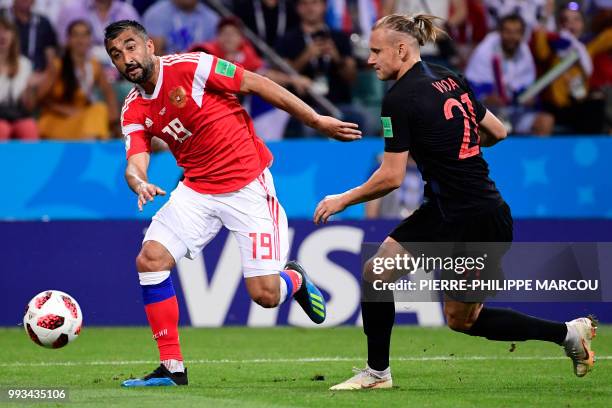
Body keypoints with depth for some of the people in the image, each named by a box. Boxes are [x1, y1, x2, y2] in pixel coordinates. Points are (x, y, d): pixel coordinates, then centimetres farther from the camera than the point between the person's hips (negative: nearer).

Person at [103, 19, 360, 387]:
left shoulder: (188, 67, -14)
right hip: (197, 189, 5)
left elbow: (258, 84, -10)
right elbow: (135, 165, -7)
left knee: (266, 295, -9)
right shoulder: (134, 111, 3)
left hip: (247, 184, -5)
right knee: (150, 259, -13)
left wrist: (317, 121, -8)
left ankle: (295, 280, 30)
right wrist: (140, 183, -34)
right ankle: (172, 368, -4)